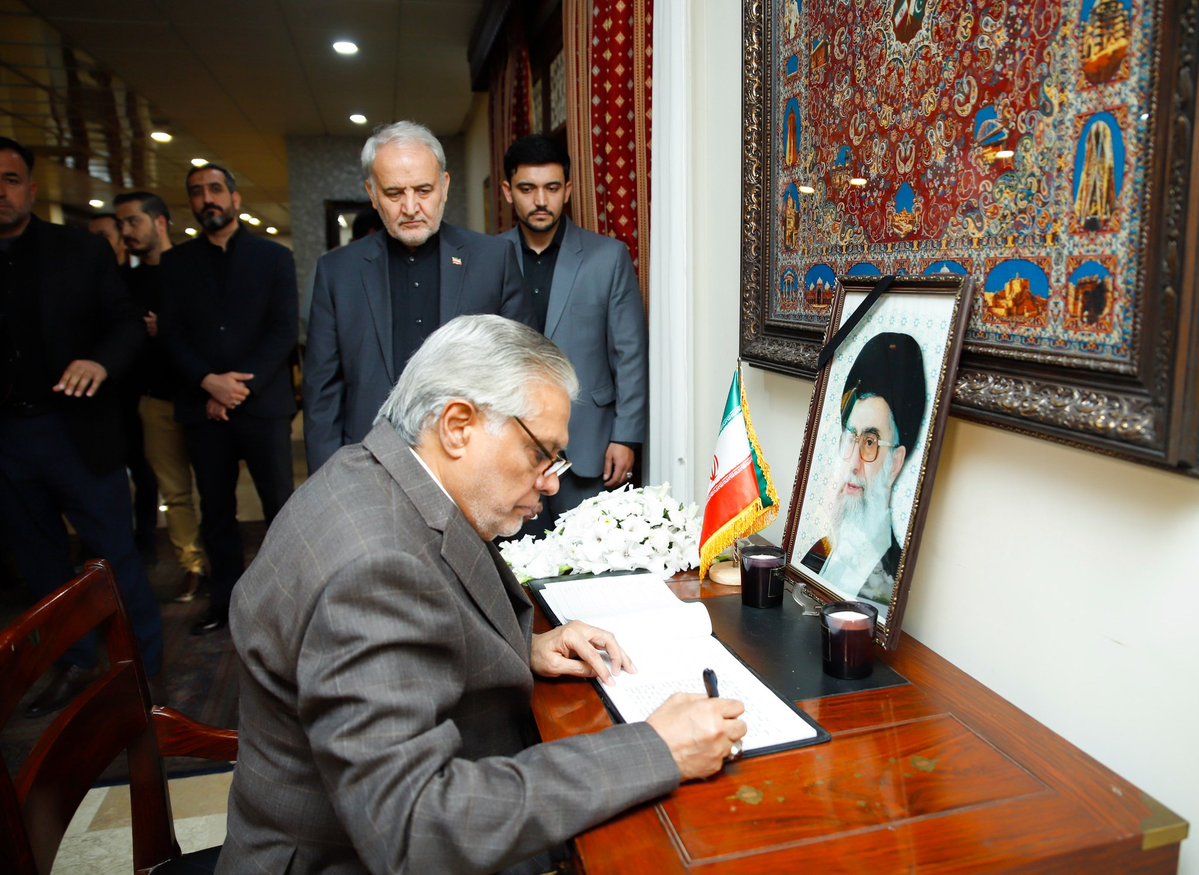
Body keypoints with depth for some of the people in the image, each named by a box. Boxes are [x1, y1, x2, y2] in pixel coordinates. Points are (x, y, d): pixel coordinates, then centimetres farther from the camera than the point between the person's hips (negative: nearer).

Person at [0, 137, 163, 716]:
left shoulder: (82, 252, -1)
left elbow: (128, 325, -2)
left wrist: (101, 362, -21)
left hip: (76, 432, -3)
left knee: (115, 555, 4)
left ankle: (146, 664, 19)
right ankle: (74, 666, 31)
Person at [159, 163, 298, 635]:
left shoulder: (274, 257, 5)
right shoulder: (175, 262, 12)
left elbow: (284, 330, -3)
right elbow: (171, 332, 4)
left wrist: (241, 386, -12)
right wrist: (209, 382, -13)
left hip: (262, 403, -2)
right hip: (202, 406, 3)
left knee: (280, 506, 1)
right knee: (215, 511, 10)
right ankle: (226, 600, 22)